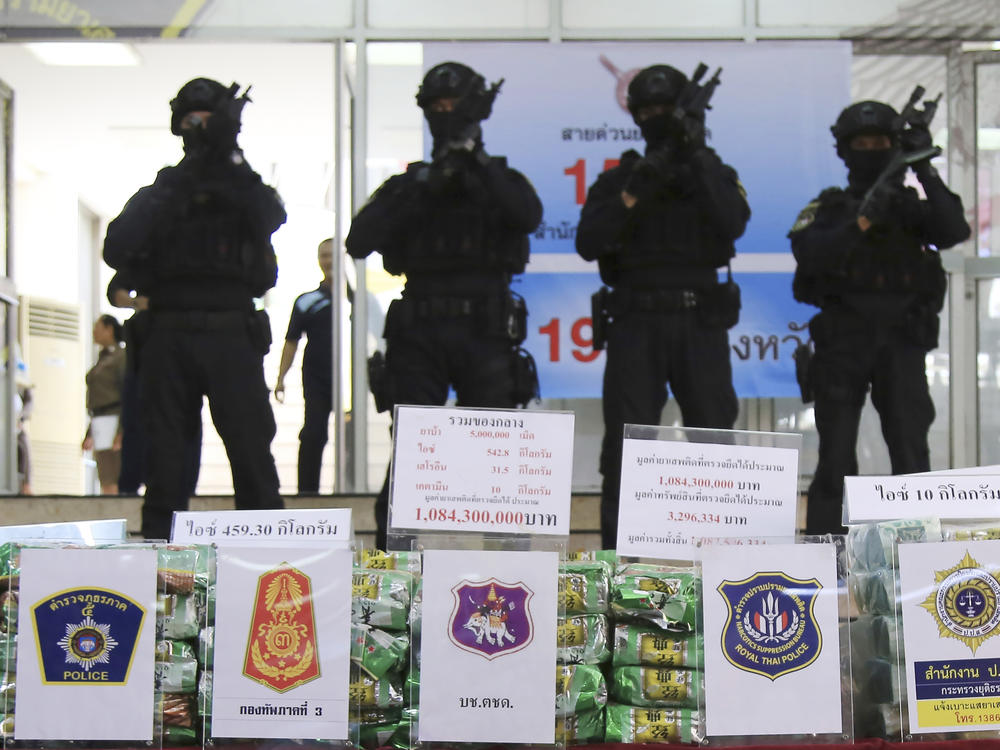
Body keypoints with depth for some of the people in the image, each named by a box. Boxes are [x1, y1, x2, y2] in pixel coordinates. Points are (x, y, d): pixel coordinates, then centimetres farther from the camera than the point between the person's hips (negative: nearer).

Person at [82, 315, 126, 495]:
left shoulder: (121, 356, -7)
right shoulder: (103, 359, 20)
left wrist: (121, 432, -23)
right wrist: (89, 434, 21)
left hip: (114, 424, -9)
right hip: (100, 423, 9)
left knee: (110, 483, -15)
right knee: (105, 482, 4)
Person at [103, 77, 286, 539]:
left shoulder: (245, 189, 13)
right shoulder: (160, 192, 13)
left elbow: (271, 219, -11)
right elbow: (117, 249, -3)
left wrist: (230, 157, -16)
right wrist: (171, 190, -8)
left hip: (231, 336, -1)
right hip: (169, 336, 1)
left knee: (251, 446, -5)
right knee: (165, 454, 5)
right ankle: (158, 547, 12)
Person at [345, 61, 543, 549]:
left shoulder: (501, 181, 13)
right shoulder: (409, 185, 13)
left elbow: (528, 215, -11)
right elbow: (359, 241, -2)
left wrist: (479, 160, -16)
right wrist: (421, 191, -9)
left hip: (485, 336, 0)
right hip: (419, 336, 0)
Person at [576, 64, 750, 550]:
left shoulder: (715, 175, 12)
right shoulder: (619, 179, 11)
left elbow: (733, 224, -10)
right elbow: (587, 244, -3)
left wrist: (696, 159, -14)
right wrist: (635, 192, -12)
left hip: (700, 326, 0)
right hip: (635, 326, 0)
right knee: (625, 445, -3)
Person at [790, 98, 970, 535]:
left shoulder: (912, 208, 12)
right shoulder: (828, 209, 8)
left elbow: (954, 232, -7)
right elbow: (809, 256, -12)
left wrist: (925, 172, -12)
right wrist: (863, 220, -22)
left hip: (901, 343, 1)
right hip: (843, 346, -1)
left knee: (911, 450, -2)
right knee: (836, 458, 1)